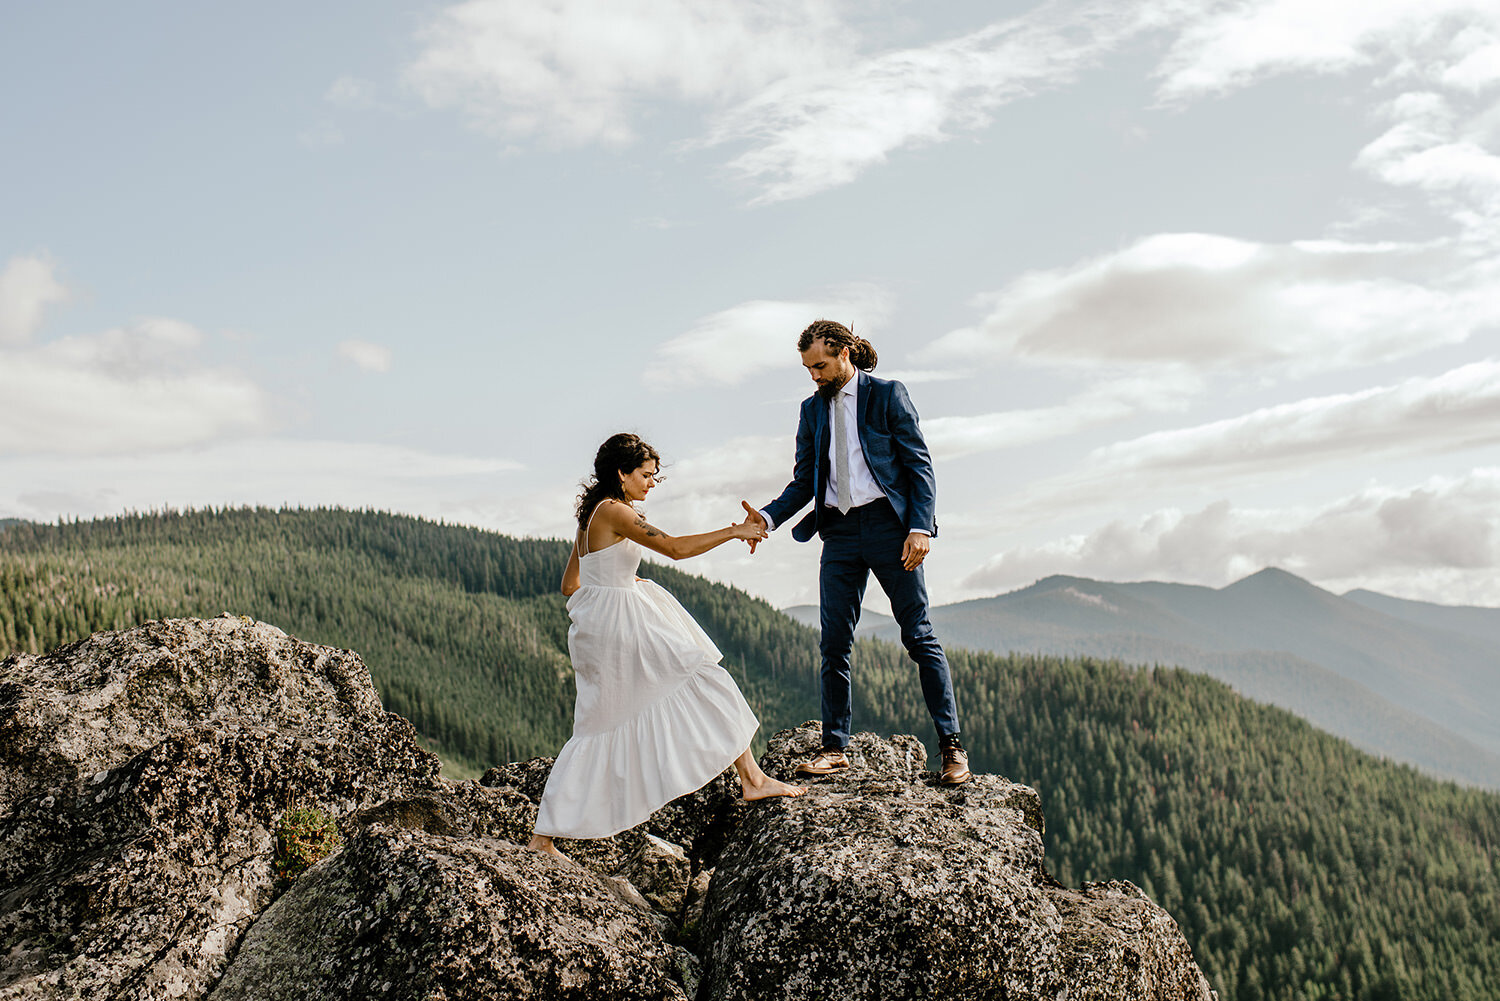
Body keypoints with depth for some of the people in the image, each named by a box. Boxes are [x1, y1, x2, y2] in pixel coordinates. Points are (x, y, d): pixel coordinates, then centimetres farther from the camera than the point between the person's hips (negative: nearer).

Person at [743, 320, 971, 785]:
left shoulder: (887, 395, 1)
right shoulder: (812, 409, 15)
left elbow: (919, 464, -2)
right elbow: (804, 480, 14)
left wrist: (920, 528, -14)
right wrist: (768, 517, -3)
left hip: (887, 523, -4)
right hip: (839, 532, 4)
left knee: (919, 636, -1)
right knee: (834, 644, 3)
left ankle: (952, 745, 4)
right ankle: (835, 747, 12)